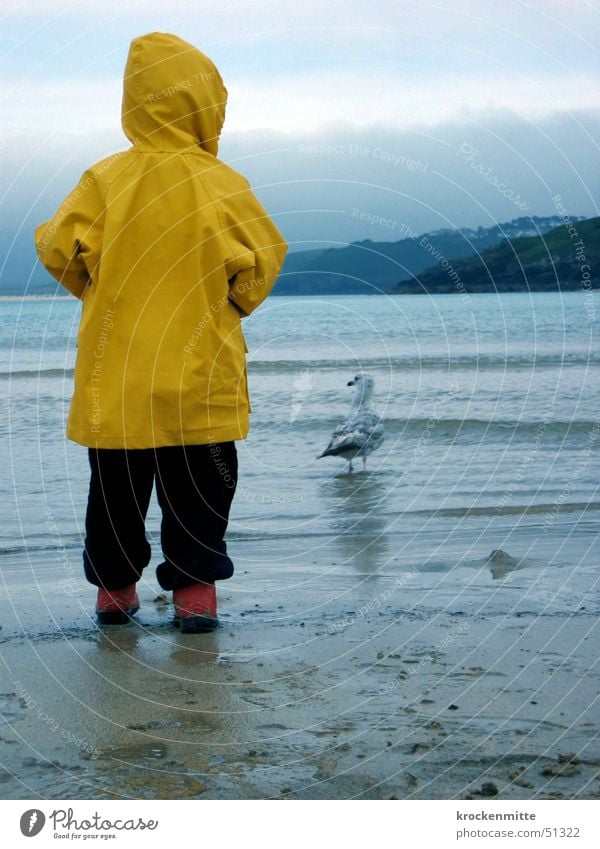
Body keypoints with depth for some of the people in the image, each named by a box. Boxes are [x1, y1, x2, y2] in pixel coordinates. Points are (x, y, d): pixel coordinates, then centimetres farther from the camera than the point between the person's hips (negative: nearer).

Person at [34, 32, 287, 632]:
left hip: (116, 375, 2)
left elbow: (58, 248, -3)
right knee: (198, 490, 8)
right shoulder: (222, 185, -8)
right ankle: (194, 588, 6)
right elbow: (262, 261, -5)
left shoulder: (105, 180, -5)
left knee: (116, 488, 15)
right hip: (201, 380, -2)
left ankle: (114, 586, 22)